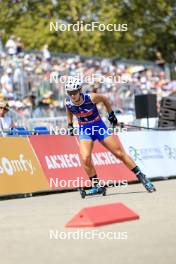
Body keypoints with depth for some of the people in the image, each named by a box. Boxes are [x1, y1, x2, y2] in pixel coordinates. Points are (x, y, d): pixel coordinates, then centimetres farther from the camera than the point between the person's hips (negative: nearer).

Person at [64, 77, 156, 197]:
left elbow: (104, 99, -2)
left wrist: (111, 115, 5)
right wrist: (70, 125, 11)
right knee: (85, 159, -20)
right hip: (84, 130, 2)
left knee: (120, 154, -1)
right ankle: (96, 185, -1)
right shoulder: (68, 102, -14)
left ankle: (142, 178, 7)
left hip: (99, 126, -2)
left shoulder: (90, 98, -23)